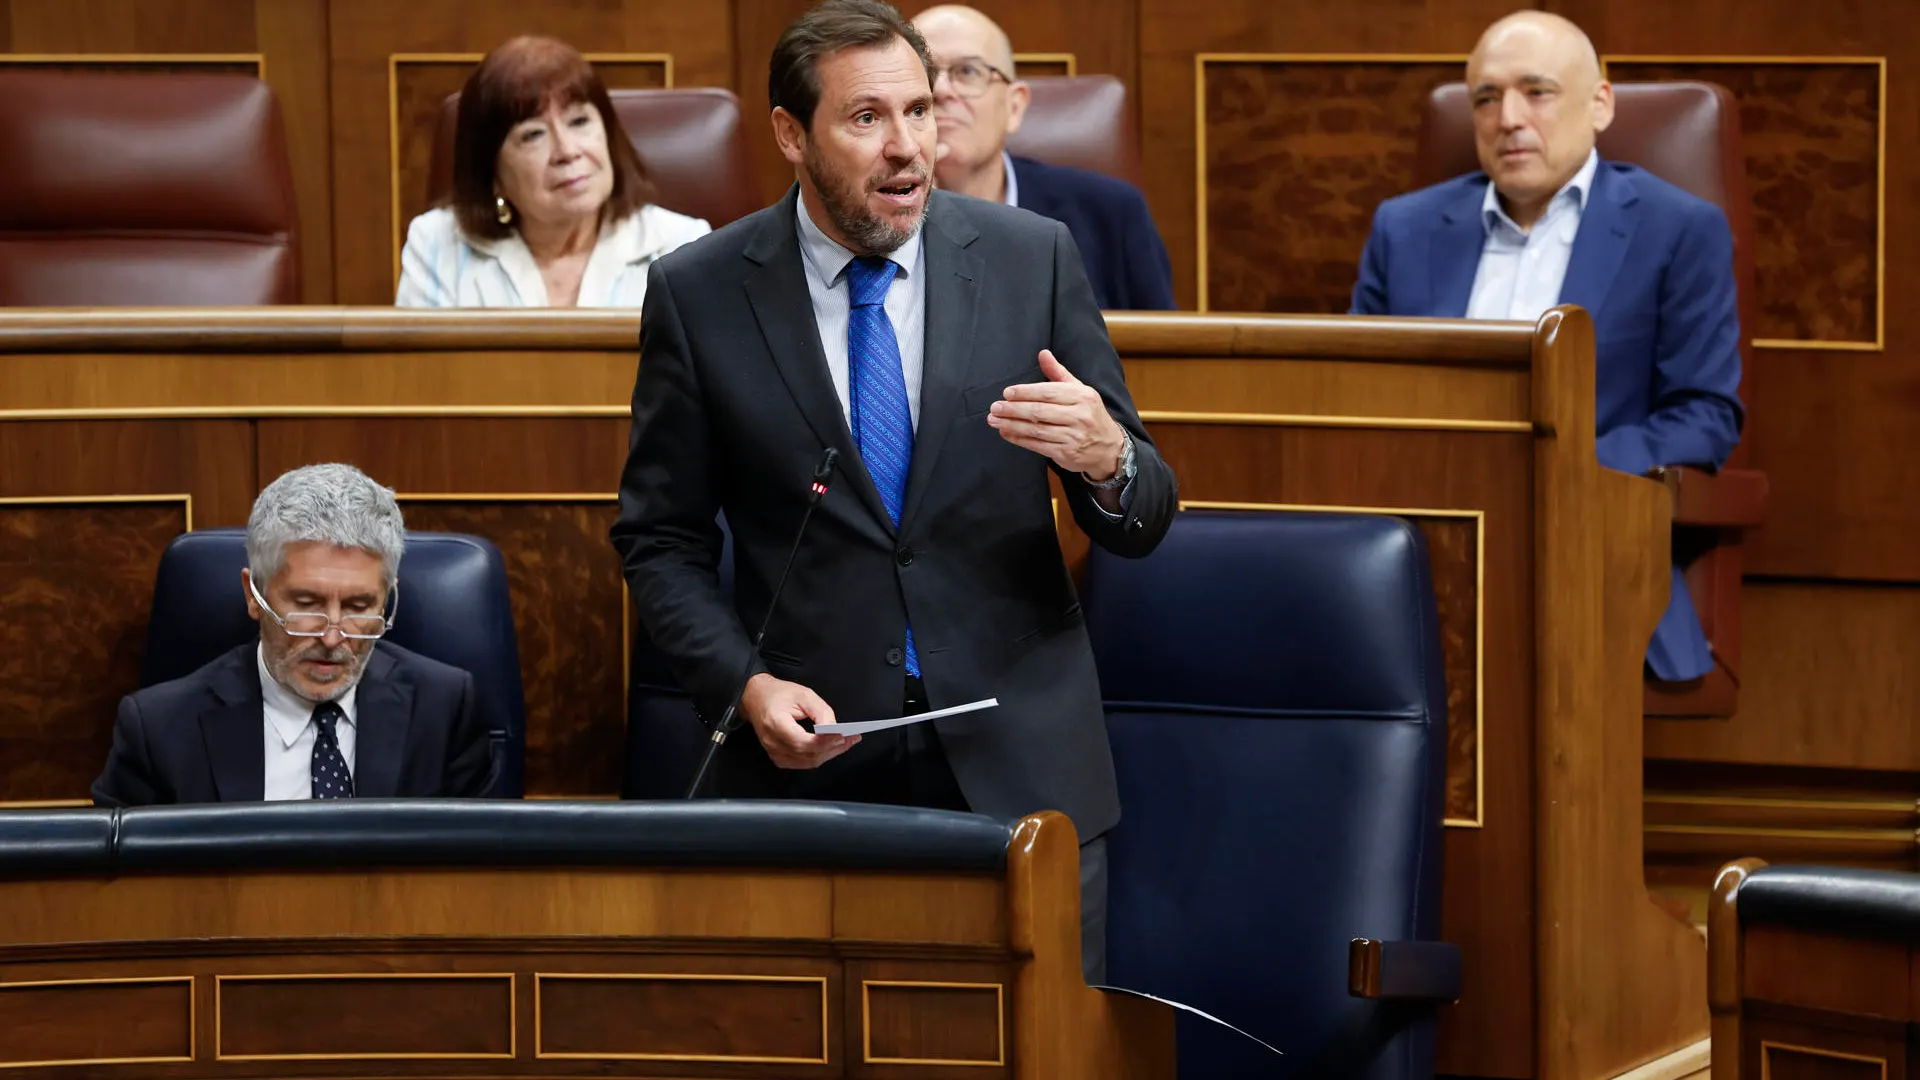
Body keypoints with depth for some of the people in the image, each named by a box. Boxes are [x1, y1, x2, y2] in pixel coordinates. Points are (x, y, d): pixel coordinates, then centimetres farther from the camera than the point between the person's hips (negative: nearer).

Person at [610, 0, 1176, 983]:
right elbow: (661, 539, 5)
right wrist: (745, 683, -11)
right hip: (810, 763, -1)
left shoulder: (1032, 259, 1)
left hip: (1018, 764, 1)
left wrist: (1106, 459, -19)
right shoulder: (699, 295, -1)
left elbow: (1139, 523, 4)